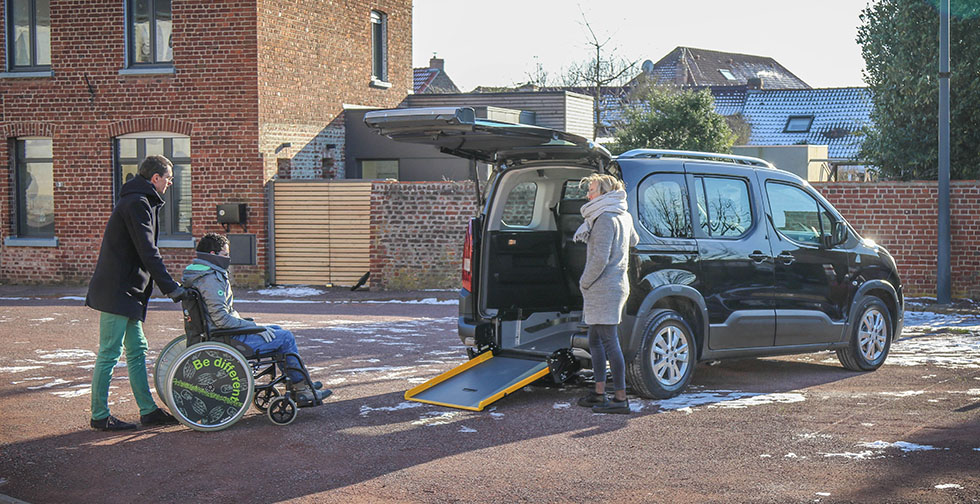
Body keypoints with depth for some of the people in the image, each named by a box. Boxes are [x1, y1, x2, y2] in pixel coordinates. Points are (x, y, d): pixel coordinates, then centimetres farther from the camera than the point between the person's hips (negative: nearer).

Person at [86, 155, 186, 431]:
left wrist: (169, 285, 18)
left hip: (127, 292, 11)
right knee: (109, 354, -4)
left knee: (137, 350, 12)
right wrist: (171, 288, -19)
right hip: (117, 291, -11)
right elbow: (148, 252, -20)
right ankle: (100, 416, 3)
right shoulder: (137, 203, -14)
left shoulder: (139, 201, 19)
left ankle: (148, 411, 17)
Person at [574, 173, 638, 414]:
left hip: (605, 288, -11)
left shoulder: (605, 218, -16)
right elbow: (633, 241, 35)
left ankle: (620, 398, -6)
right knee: (595, 341, 15)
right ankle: (599, 394, 21)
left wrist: (584, 282, -8)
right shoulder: (624, 216, 15)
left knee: (609, 342, -8)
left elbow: (600, 259, -22)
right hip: (615, 284, 11)